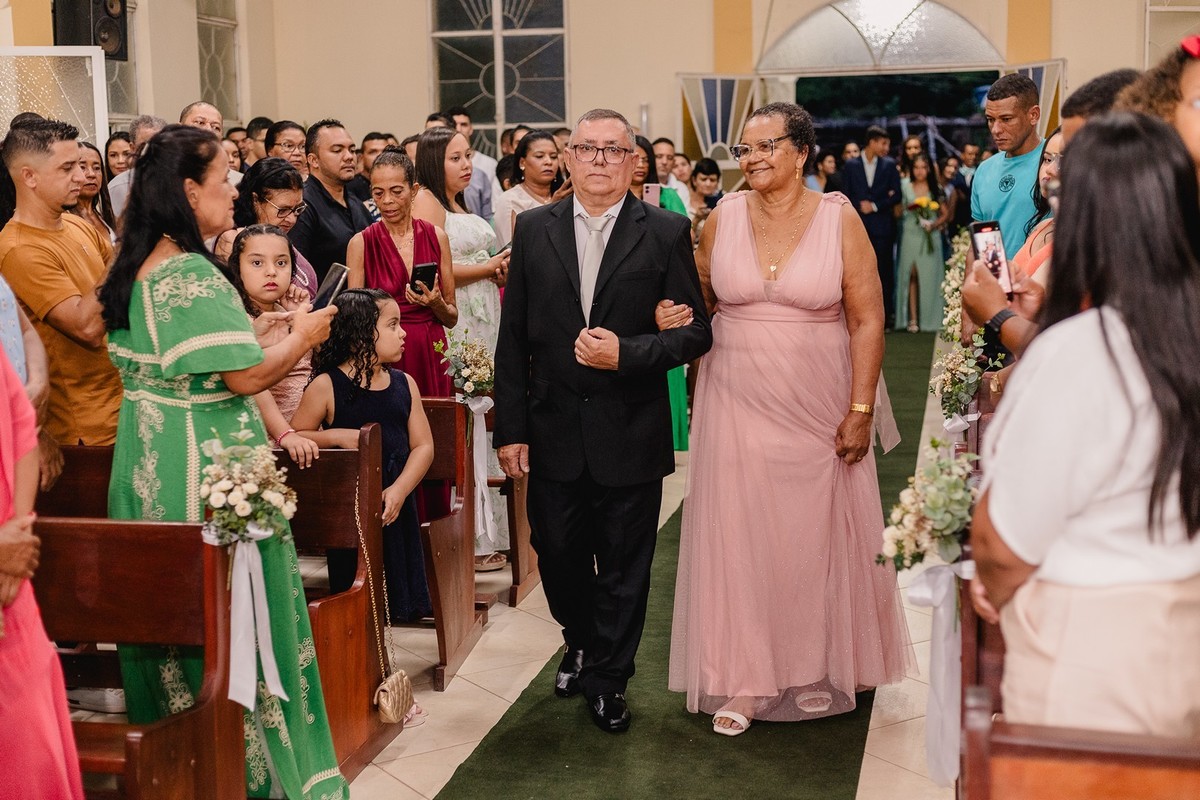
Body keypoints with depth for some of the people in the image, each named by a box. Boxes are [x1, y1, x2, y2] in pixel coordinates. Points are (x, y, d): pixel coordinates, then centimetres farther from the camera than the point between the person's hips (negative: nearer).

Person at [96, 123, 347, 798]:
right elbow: (249, 376, -21)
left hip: (146, 466, 9)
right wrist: (303, 337, -4)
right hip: (204, 471, -9)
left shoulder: (133, 271, 8)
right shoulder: (194, 275, -20)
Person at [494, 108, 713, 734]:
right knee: (558, 556, 14)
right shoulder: (534, 229, 3)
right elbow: (513, 337, 3)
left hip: (630, 436, -2)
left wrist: (626, 354, -20)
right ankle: (581, 642, 43)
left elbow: (695, 331, -5)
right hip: (553, 433, 2)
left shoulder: (666, 233, -3)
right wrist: (511, 428, -1)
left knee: (624, 570, 9)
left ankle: (607, 677, 30)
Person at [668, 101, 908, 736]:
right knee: (738, 535, 4)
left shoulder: (839, 219, -5)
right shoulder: (723, 219, 0)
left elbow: (867, 320, -6)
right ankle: (743, 679, 16)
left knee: (817, 535, 10)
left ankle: (819, 667, 30)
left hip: (819, 410, -1)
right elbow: (694, 305, 14)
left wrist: (861, 410, -10)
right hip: (737, 405, 1)